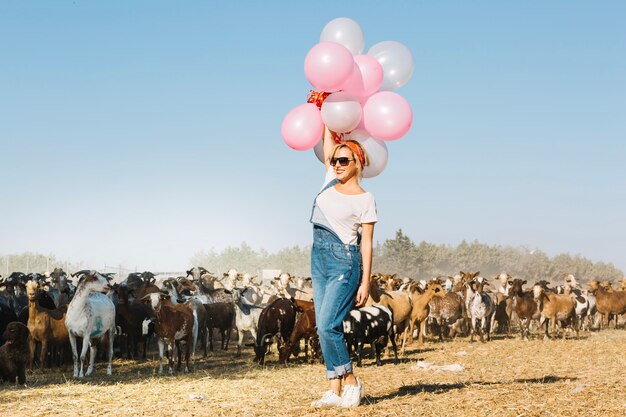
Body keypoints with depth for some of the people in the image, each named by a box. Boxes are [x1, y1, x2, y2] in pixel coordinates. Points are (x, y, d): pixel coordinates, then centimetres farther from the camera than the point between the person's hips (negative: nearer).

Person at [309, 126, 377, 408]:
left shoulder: (364, 199, -5)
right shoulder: (331, 181, 11)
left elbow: (367, 244, -7)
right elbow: (328, 141, 18)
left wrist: (365, 283, -10)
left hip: (344, 261, -7)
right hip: (319, 258, 7)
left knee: (327, 325, -14)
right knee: (324, 328, 3)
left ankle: (351, 382, 0)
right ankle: (335, 391, 5)